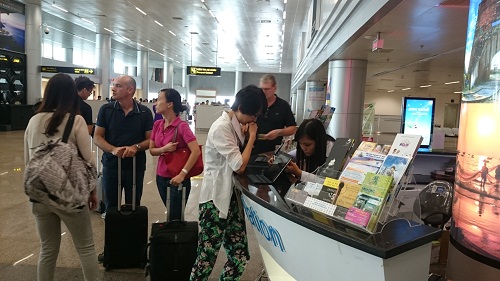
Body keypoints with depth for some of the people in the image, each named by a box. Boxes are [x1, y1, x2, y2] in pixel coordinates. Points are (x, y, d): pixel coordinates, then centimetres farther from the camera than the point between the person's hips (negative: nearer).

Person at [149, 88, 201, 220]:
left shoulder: (181, 126, -19)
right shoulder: (157, 124, 3)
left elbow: (196, 151, -25)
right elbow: (152, 150, 7)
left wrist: (182, 174, -26)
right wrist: (164, 149, -14)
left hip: (177, 180, -6)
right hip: (161, 177, 7)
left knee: (175, 219, 5)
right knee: (170, 215, 20)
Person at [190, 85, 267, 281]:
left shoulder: (236, 125, 10)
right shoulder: (222, 127, -18)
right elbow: (239, 166, -22)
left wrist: (246, 138, 0)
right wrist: (251, 137, -11)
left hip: (231, 195, 9)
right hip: (215, 198, -9)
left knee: (240, 255, 11)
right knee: (207, 257, 1)